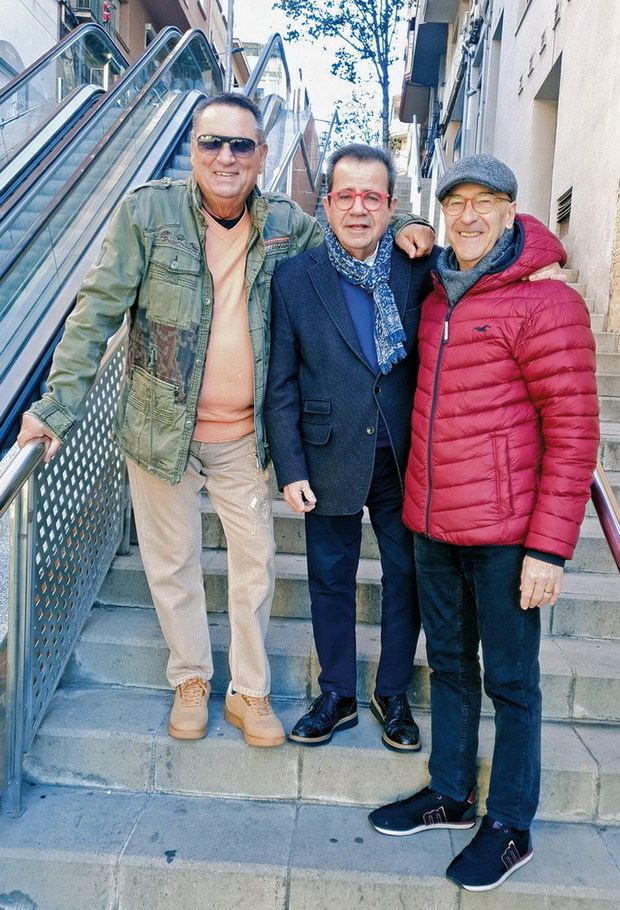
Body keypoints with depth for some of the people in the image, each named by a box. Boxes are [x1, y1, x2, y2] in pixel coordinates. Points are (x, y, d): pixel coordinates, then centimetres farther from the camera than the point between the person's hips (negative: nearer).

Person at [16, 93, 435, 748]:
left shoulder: (286, 225, -2)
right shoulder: (148, 211, -9)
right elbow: (99, 308, -8)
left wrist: (402, 226, -6)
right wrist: (57, 405, -13)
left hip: (245, 435, 2)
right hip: (161, 429, -1)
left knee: (255, 565, 10)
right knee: (171, 564, 13)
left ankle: (249, 691, 31)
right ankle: (190, 679, 36)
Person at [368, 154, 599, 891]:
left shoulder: (544, 305, -11)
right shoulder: (436, 299, 10)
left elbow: (573, 434, -14)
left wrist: (548, 548, -17)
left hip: (503, 532, -6)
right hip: (433, 524, 7)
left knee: (509, 678, 8)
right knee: (449, 664, 18)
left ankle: (510, 826, 27)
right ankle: (450, 795, 37)